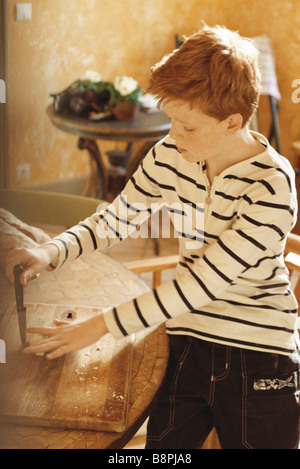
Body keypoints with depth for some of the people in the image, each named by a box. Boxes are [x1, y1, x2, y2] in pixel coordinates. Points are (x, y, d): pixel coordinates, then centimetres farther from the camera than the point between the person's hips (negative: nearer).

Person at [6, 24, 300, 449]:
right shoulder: (170, 156, -4)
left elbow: (203, 281, -25)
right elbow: (116, 218, 9)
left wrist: (99, 327, -24)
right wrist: (51, 252, -10)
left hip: (259, 357, -4)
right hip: (186, 348, 4)